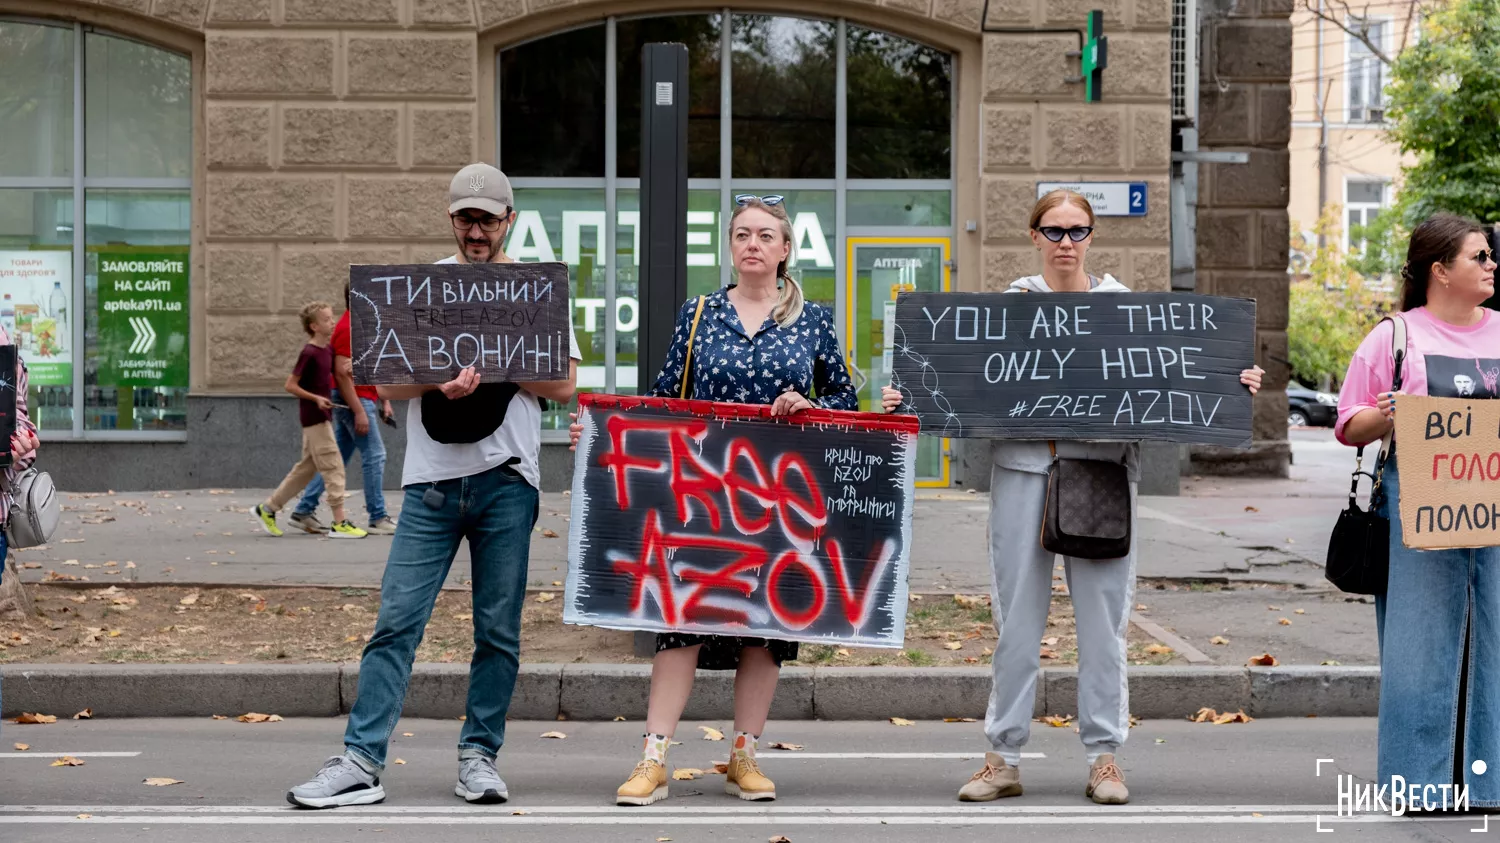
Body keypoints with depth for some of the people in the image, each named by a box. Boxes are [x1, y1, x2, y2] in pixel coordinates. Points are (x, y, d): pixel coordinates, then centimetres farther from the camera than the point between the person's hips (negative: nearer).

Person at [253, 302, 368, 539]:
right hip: (314, 418, -9)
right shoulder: (309, 353, -15)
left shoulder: (328, 350, 10)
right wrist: (316, 398, -21)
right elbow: (290, 385, -14)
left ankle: (267, 508, 23)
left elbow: (333, 376, 22)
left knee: (306, 467, 14)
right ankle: (339, 523, -8)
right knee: (333, 468, -9)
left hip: (322, 417, 9)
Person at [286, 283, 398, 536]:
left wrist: (384, 401, 19)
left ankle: (304, 511, 14)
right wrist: (359, 412, -22)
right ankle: (378, 519, -1)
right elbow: (341, 373, -20)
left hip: (364, 399, 10)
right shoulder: (347, 328, -15)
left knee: (337, 460, 11)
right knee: (374, 455, -6)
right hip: (355, 401, -10)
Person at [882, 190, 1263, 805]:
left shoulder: (1123, 305, 10)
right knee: (1017, 613, 2)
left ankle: (1104, 758, 9)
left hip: (1103, 470, 0)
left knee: (1102, 615, 1)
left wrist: (1230, 385, -7)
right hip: (1023, 465, 0)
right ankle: (1003, 758, 9)